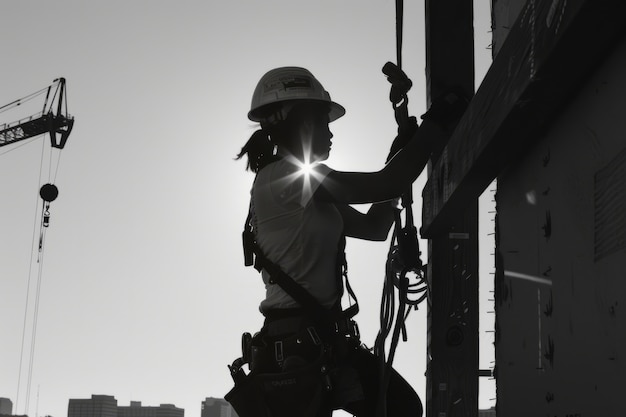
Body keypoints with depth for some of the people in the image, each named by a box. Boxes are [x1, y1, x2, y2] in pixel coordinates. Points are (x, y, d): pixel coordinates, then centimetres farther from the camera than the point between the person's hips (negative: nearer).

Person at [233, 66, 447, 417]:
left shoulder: (307, 191, 18)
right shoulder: (281, 177, -12)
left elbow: (374, 227, 22)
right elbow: (388, 185, -15)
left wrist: (401, 154, 18)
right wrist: (437, 122, -5)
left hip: (323, 336, 10)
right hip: (296, 340, -10)